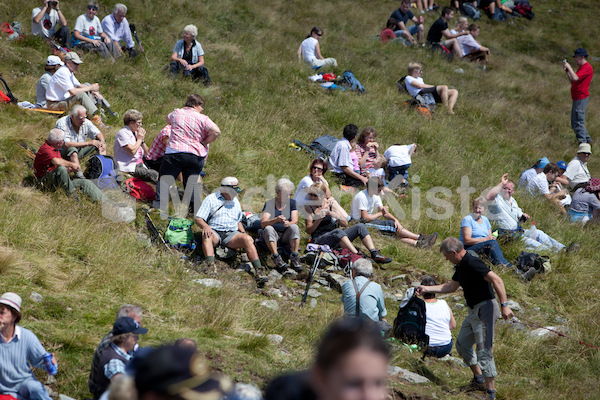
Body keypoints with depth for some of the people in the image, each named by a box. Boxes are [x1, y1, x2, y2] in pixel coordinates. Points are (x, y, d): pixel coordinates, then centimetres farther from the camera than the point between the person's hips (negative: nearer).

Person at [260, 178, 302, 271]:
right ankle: (276, 258, -41)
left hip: (286, 236, 2)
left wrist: (288, 223, -33)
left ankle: (294, 258, -37)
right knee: (268, 229, -33)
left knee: (294, 227, -29)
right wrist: (276, 220, -37)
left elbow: (295, 221, -7)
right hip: (273, 236, -2)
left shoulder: (292, 203, 6)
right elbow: (263, 224, -16)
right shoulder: (269, 204, -3)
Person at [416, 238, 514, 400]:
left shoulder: (472, 263, -21)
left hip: (485, 309, -11)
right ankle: (479, 379, 29)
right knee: (462, 344, 20)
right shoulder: (461, 266, 11)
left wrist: (504, 305, -31)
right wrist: (426, 289, 26)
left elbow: (497, 280, -27)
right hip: (474, 310, 11)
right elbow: (451, 286, 27)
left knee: (483, 350, -12)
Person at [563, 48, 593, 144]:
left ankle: (583, 142, -8)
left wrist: (569, 67, -16)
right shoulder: (581, 67, 19)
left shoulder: (587, 68, -15)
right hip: (577, 99, 11)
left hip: (581, 99, -11)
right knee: (574, 123, 16)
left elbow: (575, 78, -28)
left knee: (578, 122, -11)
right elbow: (573, 81, 22)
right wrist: (567, 70, 12)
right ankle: (587, 139, 21)